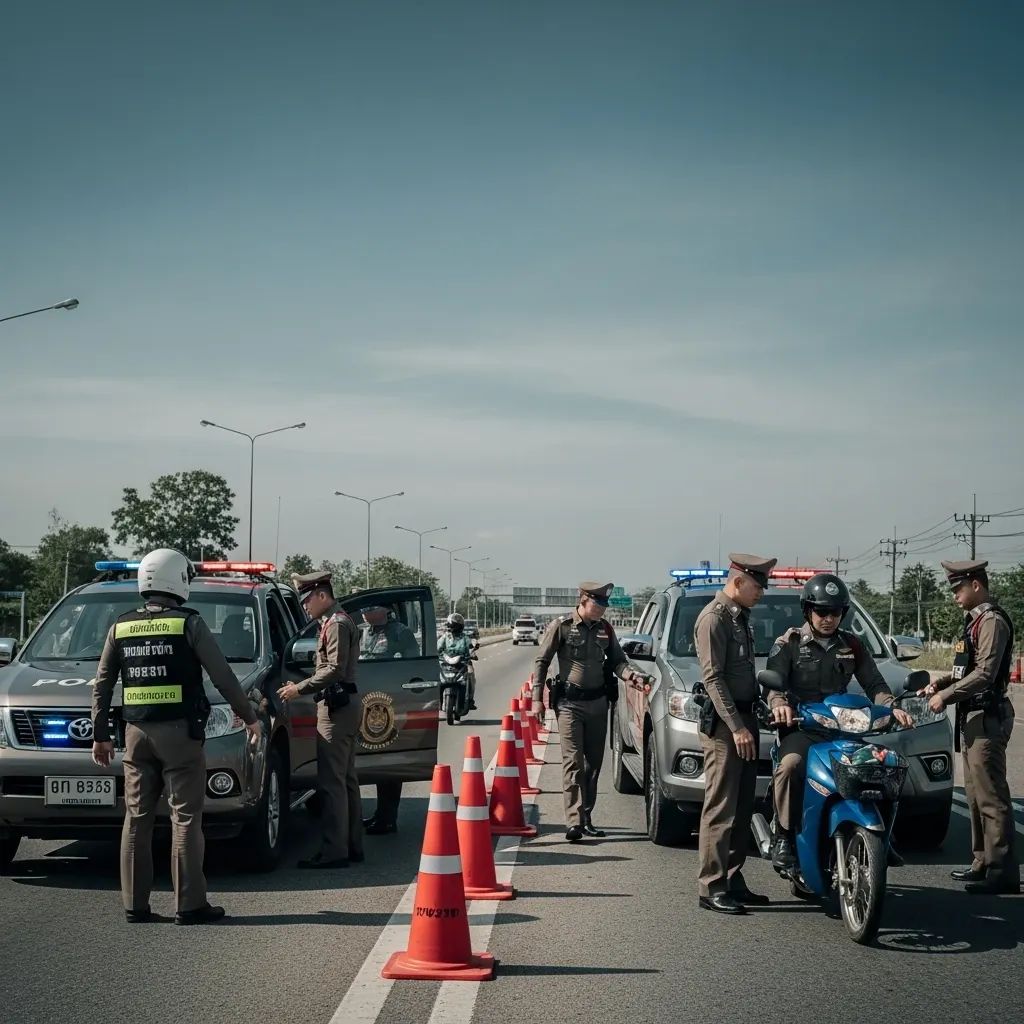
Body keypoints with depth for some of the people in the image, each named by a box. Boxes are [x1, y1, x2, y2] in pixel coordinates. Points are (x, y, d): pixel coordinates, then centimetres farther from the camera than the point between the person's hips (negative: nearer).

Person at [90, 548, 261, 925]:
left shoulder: (120, 628, 8)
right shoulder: (189, 624, -6)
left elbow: (102, 686, 10)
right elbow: (223, 677, -6)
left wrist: (100, 734, 16)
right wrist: (249, 717, 6)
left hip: (137, 733, 4)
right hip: (179, 731, -4)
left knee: (137, 818, 9)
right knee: (185, 819, -1)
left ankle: (135, 904, 9)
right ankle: (189, 904, -2)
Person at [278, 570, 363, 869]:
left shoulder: (337, 624, -12)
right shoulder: (340, 622, 20)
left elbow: (335, 669, -21)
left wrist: (300, 688, -17)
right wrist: (302, 686, 16)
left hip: (336, 709, -11)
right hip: (344, 706, 11)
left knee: (331, 782, -11)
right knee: (346, 780, 13)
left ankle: (333, 851, -12)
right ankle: (352, 846, 17)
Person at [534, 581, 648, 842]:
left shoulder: (605, 629, 8)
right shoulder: (561, 627, -4)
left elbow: (616, 661, 11)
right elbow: (541, 661, 0)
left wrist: (631, 674, -11)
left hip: (598, 702, 5)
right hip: (570, 703, -5)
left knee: (594, 762, 8)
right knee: (573, 762, -11)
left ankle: (586, 817, 17)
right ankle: (574, 821, -17)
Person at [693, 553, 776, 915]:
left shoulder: (740, 617, 17)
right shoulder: (713, 618, -12)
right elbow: (712, 678, -17)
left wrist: (750, 720, 17)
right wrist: (736, 727, -22)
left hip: (744, 718, 9)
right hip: (723, 722, -9)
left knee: (743, 807, 11)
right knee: (721, 808, -10)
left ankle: (733, 880, 16)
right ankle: (711, 887, -9)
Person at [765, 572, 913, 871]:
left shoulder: (851, 645, 18)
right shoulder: (789, 643, 6)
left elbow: (874, 683, 13)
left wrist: (893, 707, -8)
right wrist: (779, 703, -30)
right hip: (799, 726, -4)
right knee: (791, 764, -35)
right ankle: (784, 837, -25)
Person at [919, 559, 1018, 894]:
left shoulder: (992, 621, -14)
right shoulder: (974, 619, 17)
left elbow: (985, 673, -21)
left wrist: (946, 696, -17)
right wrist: (941, 680, 8)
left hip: (988, 716, -11)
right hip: (973, 716, 11)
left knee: (990, 796, -11)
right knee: (975, 793, 14)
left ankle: (1003, 870, -10)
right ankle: (983, 862, 22)